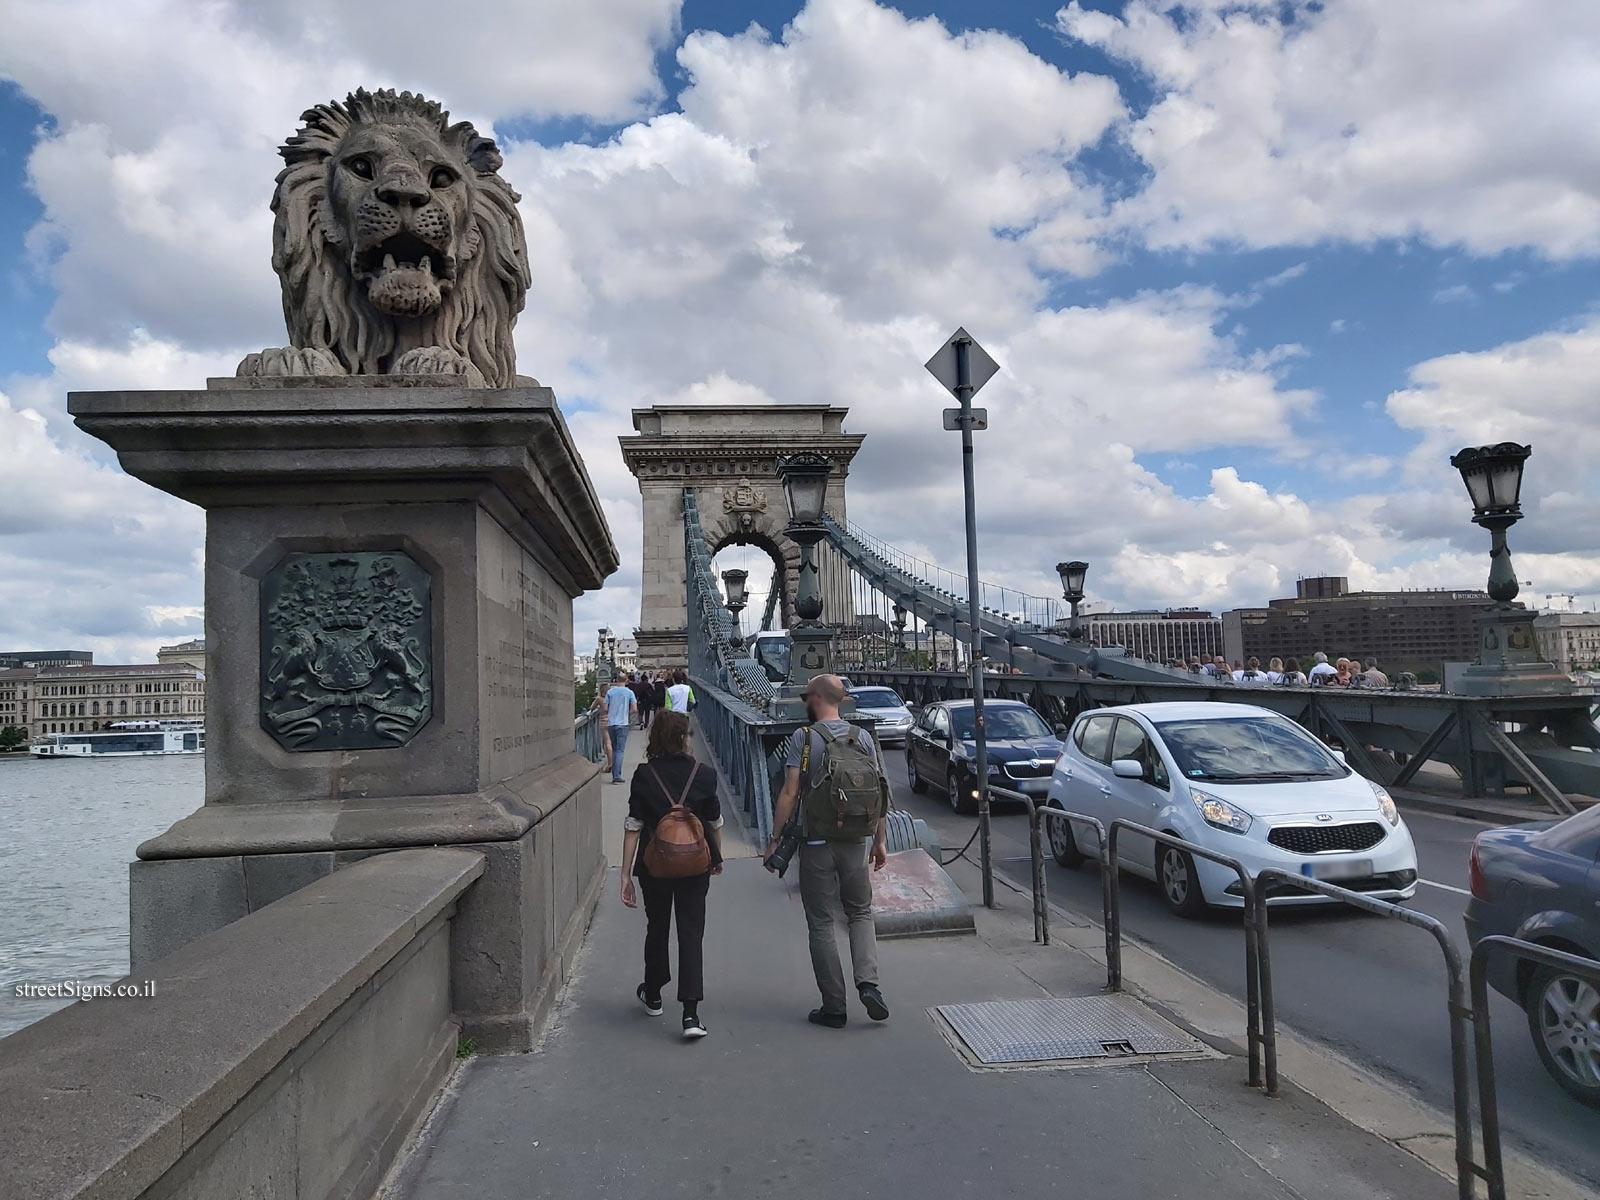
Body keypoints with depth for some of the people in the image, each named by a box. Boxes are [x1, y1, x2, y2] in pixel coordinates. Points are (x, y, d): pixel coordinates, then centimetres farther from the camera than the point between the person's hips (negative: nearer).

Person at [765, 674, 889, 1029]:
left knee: (821, 923, 6)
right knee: (861, 912, 18)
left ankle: (834, 1007, 10)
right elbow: (879, 791, 5)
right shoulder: (862, 737, 3)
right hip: (855, 841, 3)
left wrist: (774, 840, -5)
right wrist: (879, 840, 14)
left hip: (816, 843, -3)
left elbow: (789, 794, -13)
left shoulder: (803, 738, -9)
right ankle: (868, 981, -2)